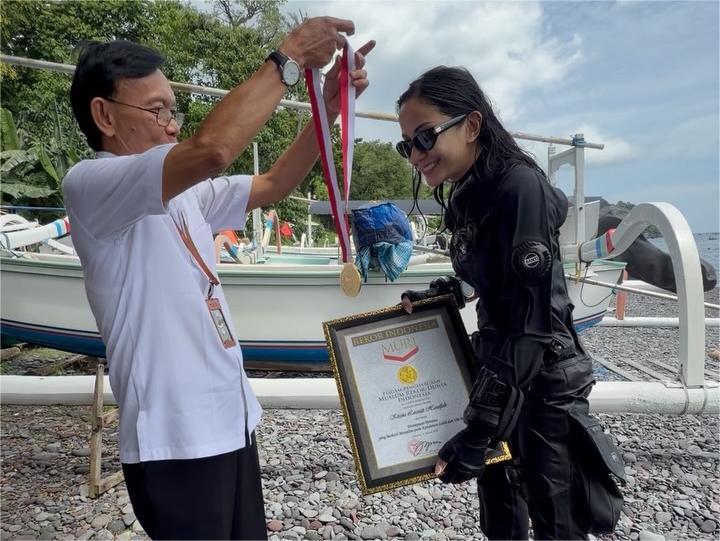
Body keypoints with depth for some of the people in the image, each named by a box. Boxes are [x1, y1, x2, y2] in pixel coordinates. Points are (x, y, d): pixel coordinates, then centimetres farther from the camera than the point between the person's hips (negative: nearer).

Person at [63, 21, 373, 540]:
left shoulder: (184, 192, 11)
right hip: (176, 440, -8)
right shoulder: (88, 184, -14)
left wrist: (330, 105, 2)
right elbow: (211, 150, -30)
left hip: (230, 421, 8)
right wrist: (289, 56, -19)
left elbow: (274, 184, 13)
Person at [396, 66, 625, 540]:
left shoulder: (520, 187, -23)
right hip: (500, 372, 8)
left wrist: (476, 433, -25)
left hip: (540, 385, -8)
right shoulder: (468, 195, 3)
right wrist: (438, 293, 4)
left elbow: (529, 324, -26)